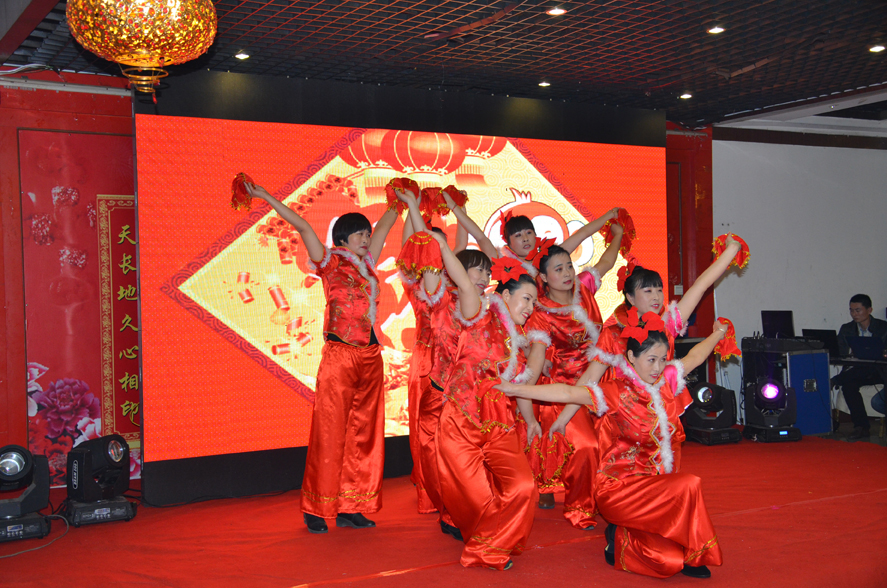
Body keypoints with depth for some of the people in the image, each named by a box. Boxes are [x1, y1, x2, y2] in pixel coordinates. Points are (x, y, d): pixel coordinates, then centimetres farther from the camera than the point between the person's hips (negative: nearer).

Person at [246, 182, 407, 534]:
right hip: (339, 356, -6)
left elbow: (384, 226, 27)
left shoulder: (367, 263, 14)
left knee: (363, 432, 7)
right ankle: (316, 510, 7)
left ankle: (350, 508, 16)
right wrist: (266, 198, -10)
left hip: (370, 356, 6)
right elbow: (303, 226, -6)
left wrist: (399, 202, 38)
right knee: (329, 432, -3)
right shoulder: (329, 262, 0)